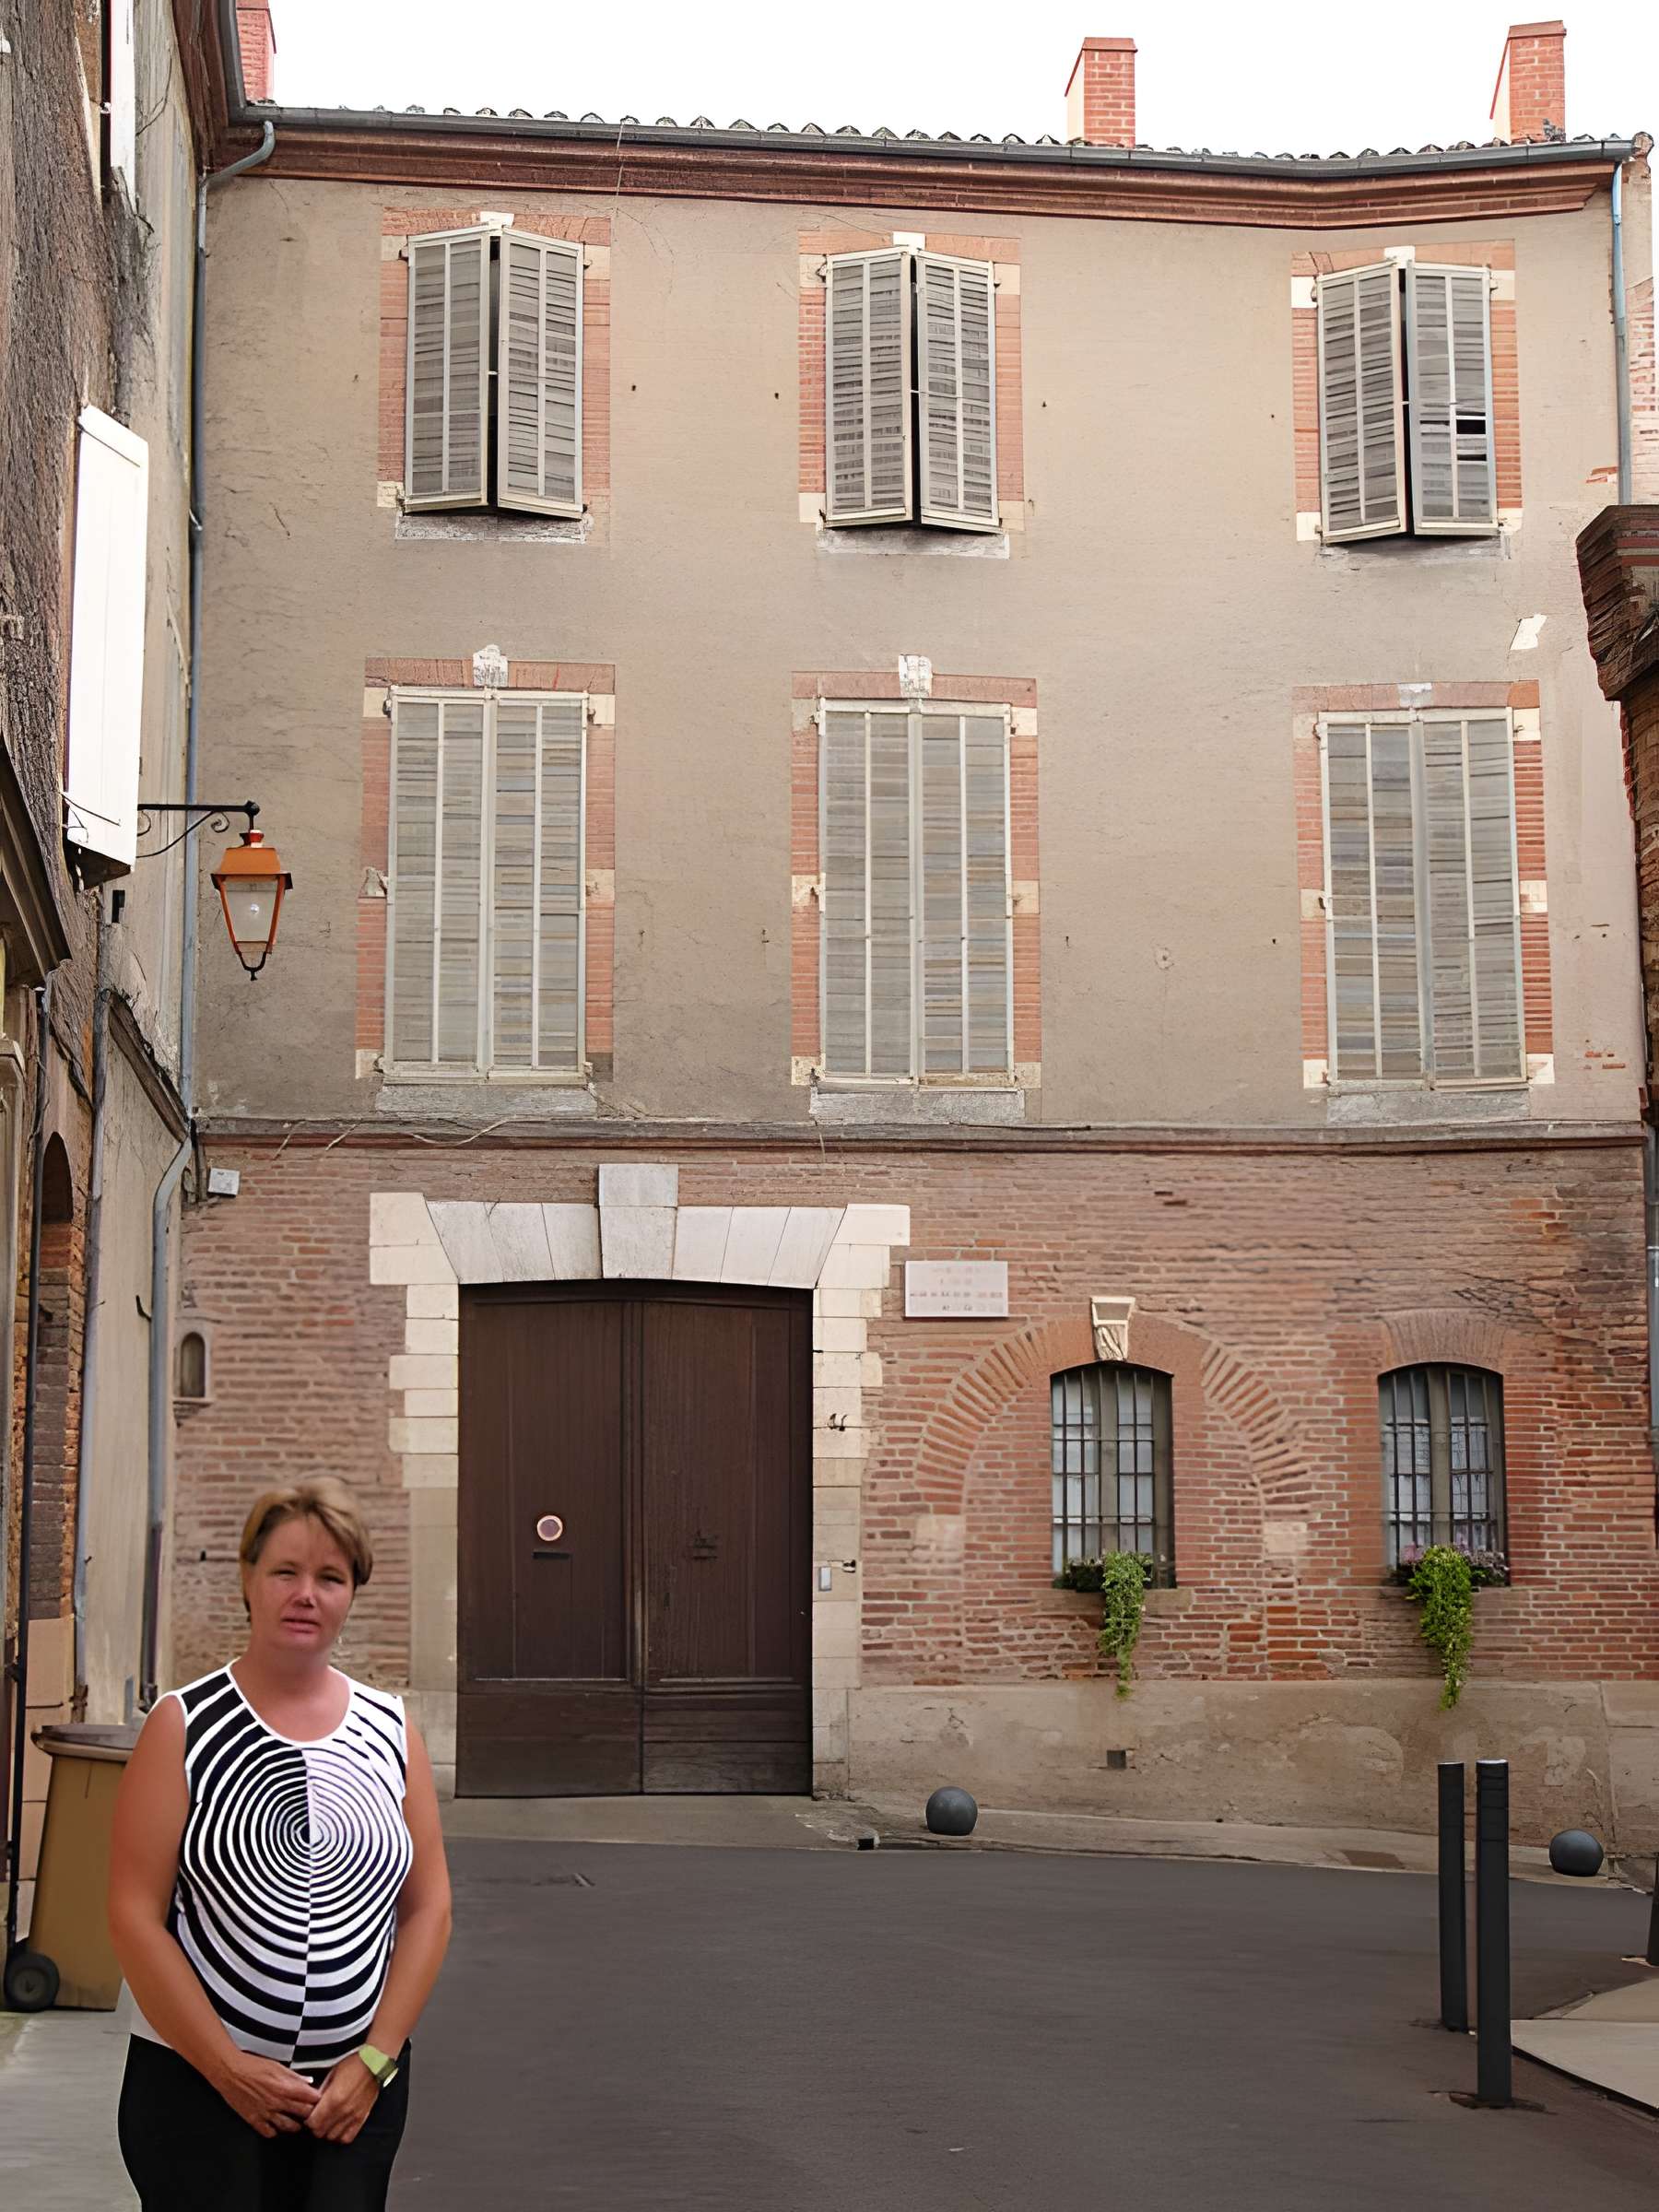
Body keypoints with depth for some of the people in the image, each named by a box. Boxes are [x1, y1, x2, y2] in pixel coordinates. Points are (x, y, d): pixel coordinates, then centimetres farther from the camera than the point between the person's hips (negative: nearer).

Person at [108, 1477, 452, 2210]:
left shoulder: (389, 1731, 5)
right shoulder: (183, 1728, -4)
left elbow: (428, 1908, 6)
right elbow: (134, 1916, -8)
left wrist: (374, 2062, -3)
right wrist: (230, 2069, -11)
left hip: (357, 2089, 3)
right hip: (197, 2086, -2)